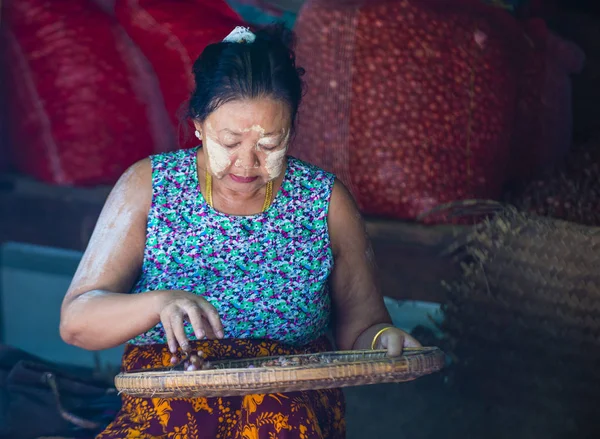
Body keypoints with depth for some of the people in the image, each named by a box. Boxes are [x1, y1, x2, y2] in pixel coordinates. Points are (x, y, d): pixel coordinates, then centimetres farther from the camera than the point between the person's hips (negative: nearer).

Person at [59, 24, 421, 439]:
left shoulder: (326, 200, 6)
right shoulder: (148, 186, 4)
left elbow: (360, 325, 14)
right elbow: (75, 321, -1)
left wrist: (381, 338, -11)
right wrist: (160, 303, -21)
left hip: (293, 394, 1)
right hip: (168, 399, 0)